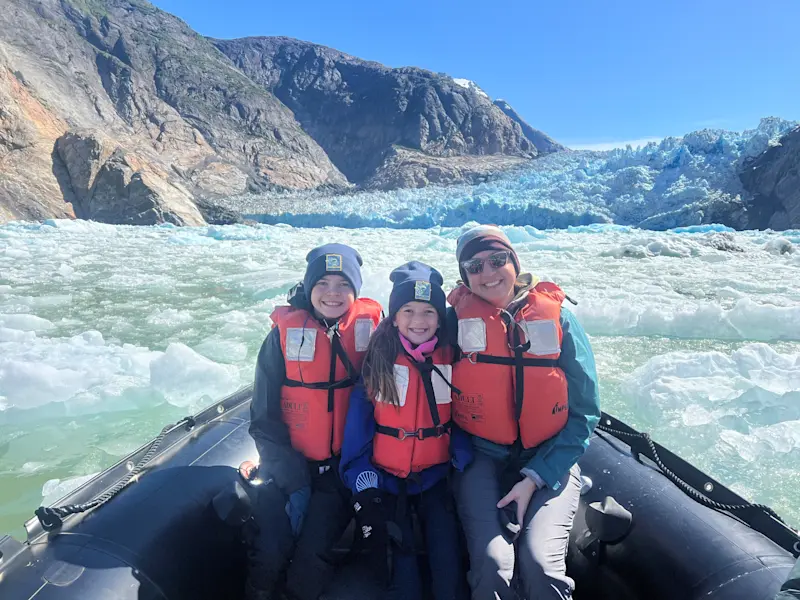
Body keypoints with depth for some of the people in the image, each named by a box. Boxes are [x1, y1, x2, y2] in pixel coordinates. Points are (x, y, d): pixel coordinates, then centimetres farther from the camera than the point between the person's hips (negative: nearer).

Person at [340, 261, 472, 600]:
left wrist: (465, 465, -10)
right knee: (402, 571, -2)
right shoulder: (378, 359, -8)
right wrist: (365, 486, -13)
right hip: (386, 479, -1)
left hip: (436, 478, 1)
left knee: (448, 568, -3)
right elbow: (358, 425, -9)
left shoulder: (451, 359, -3)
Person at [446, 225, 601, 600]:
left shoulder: (557, 319, -2)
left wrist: (535, 477, -7)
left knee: (540, 564, -21)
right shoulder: (455, 321, -3)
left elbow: (584, 413, 0)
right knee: (492, 566, -22)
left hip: (549, 462, 1)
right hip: (482, 459, 0)